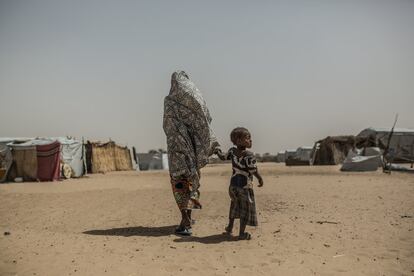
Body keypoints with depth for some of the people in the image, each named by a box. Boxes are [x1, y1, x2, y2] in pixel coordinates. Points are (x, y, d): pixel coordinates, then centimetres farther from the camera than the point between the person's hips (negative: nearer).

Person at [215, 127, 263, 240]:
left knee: (235, 204, 26)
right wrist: (260, 179, -2)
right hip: (245, 185, -6)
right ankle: (242, 233, 13)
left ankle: (230, 226, 39)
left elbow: (223, 157, 14)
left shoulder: (232, 151, -2)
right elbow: (254, 171, -19)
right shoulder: (249, 155, -20)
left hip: (233, 184, 7)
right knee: (245, 208, 7)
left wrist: (218, 151, 34)